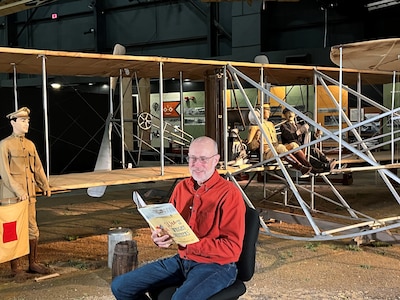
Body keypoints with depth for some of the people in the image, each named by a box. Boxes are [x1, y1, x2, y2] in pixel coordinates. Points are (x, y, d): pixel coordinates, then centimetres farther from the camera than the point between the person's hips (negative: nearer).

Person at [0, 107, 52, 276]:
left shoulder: (30, 144, 13)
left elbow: (38, 168, 15)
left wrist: (45, 186, 3)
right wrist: (19, 191, -17)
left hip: (29, 193, 6)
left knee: (33, 229, 8)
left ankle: (33, 263, 18)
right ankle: (15, 267, 12)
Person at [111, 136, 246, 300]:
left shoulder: (229, 194, -14)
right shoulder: (182, 187, 7)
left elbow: (232, 247, -19)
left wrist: (190, 243, -25)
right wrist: (161, 237, -7)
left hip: (216, 266, -7)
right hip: (182, 260, 7)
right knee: (120, 286, 1)